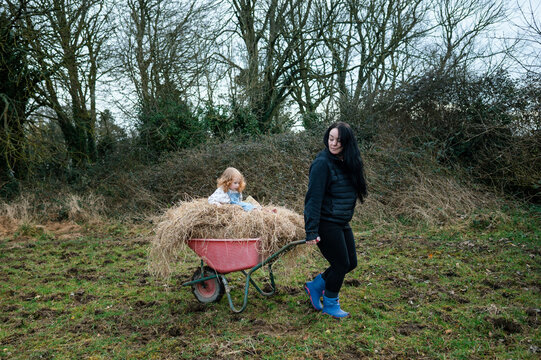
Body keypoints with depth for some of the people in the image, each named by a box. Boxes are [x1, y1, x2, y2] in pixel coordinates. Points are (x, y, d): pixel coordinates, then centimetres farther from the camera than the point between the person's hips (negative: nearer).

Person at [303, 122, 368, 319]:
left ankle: (315, 286, 30)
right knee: (341, 264, 0)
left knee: (350, 263, 14)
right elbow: (314, 197, -21)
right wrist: (311, 231, -24)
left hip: (342, 223, 9)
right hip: (326, 223, -9)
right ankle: (330, 305, 22)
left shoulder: (347, 163, 8)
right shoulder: (323, 163, -17)